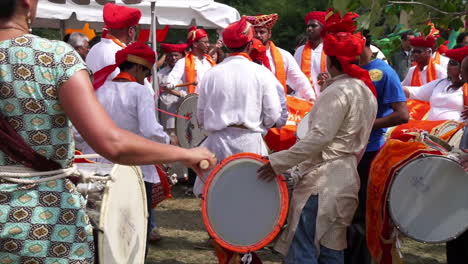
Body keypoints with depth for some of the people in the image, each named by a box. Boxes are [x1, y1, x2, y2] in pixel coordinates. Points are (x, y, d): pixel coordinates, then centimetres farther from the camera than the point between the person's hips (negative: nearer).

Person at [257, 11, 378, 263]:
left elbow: (319, 137, -23)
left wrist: (279, 161, -20)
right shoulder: (366, 89, 14)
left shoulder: (337, 90, -14)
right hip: (345, 177, 10)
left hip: (323, 181, -10)